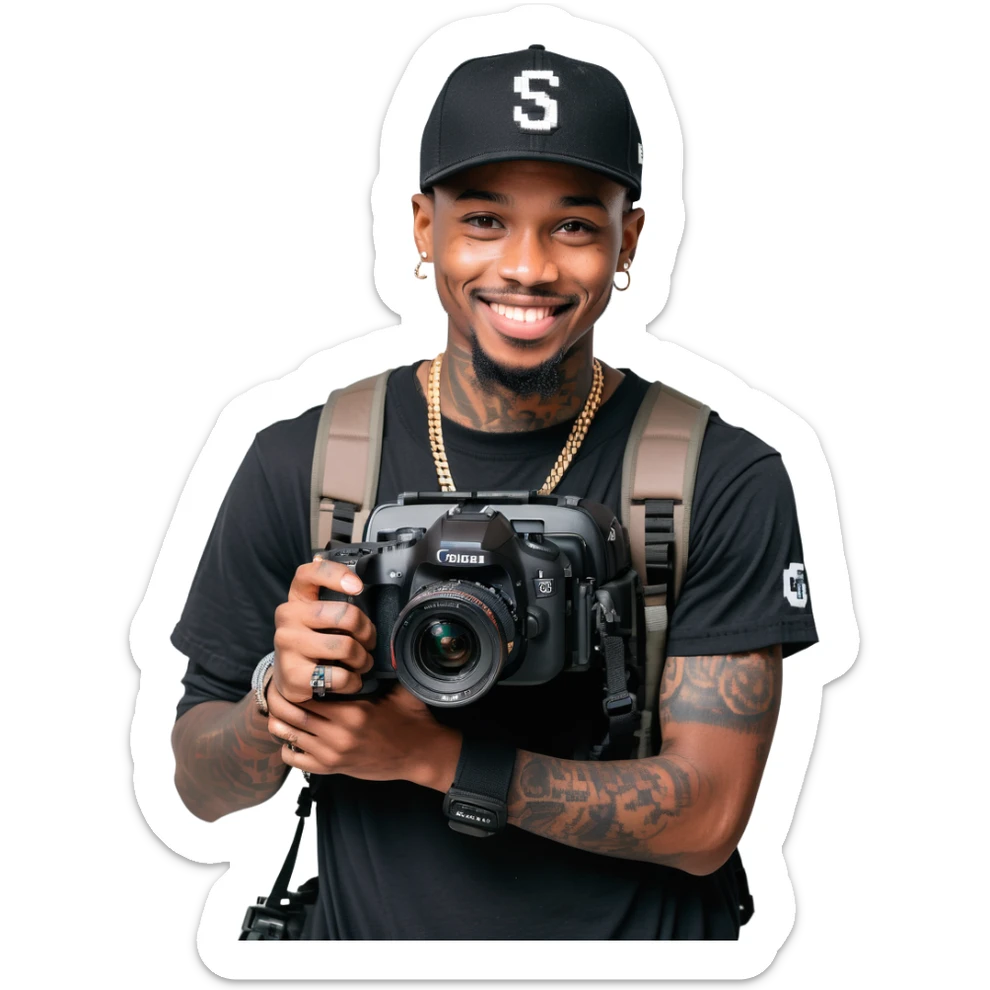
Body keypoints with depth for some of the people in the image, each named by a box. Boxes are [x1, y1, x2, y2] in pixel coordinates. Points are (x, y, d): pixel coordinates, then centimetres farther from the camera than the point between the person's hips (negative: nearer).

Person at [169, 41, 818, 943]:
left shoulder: (730, 481, -11)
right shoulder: (298, 464, -6)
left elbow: (704, 822, -14)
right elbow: (202, 786, 0)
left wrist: (431, 754, -21)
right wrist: (284, 693, -20)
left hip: (639, 949, -2)